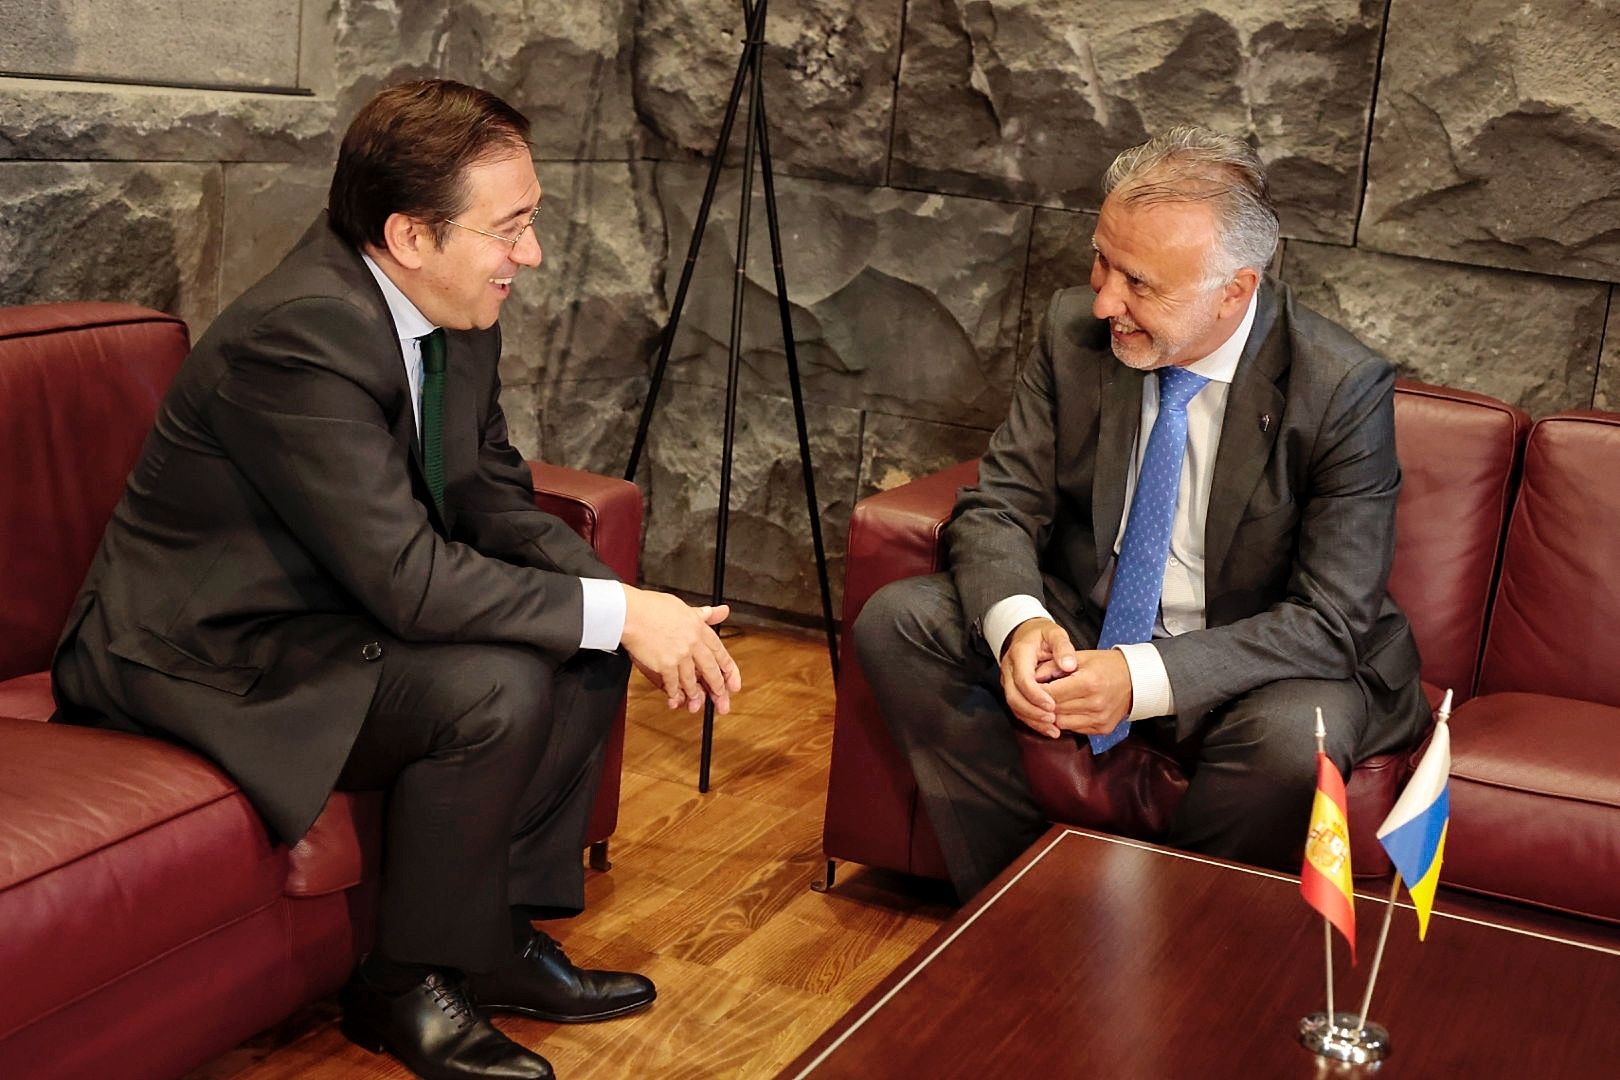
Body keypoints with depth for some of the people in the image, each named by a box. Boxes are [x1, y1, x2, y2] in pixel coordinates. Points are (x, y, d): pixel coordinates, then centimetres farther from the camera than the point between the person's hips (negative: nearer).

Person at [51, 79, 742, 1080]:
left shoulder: (453, 311, -2)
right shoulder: (298, 335, -29)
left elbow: (495, 495, 4)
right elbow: (406, 577, -32)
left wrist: (627, 602, -12)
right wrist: (617, 612, -27)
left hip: (332, 613, 9)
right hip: (204, 658, -9)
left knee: (588, 648, -1)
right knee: (497, 685, -27)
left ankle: (503, 932, 12)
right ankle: (409, 988, -5)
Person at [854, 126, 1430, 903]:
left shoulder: (1344, 391, -20)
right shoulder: (1075, 331, -8)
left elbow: (1330, 621, -21)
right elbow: (997, 504, -4)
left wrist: (1146, 679, -34)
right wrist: (1018, 621, -29)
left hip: (1240, 666, -3)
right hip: (1075, 630, 4)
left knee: (1295, 739, -36)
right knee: (895, 621, -16)